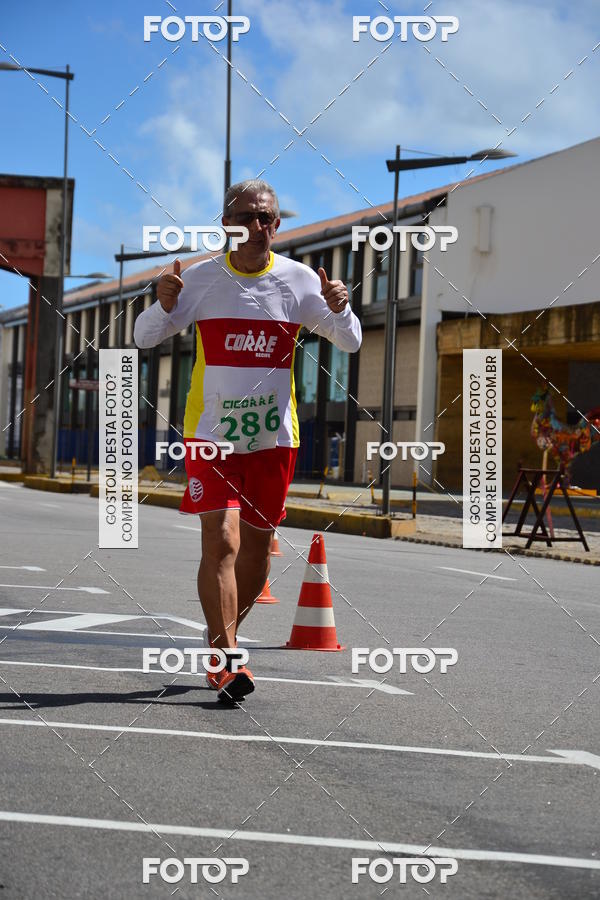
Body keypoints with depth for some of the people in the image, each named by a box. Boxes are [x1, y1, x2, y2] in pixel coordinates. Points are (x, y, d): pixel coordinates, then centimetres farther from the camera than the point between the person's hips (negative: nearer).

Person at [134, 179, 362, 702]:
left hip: (273, 438, 2)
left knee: (257, 549, 9)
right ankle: (226, 659, -12)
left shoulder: (299, 280, -1)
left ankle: (221, 641, 31)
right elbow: (146, 337, 1)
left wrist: (339, 309, -19)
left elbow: (350, 342, 3)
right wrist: (165, 304, -20)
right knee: (222, 542, -15)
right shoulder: (202, 278, -2)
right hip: (211, 435, -2)